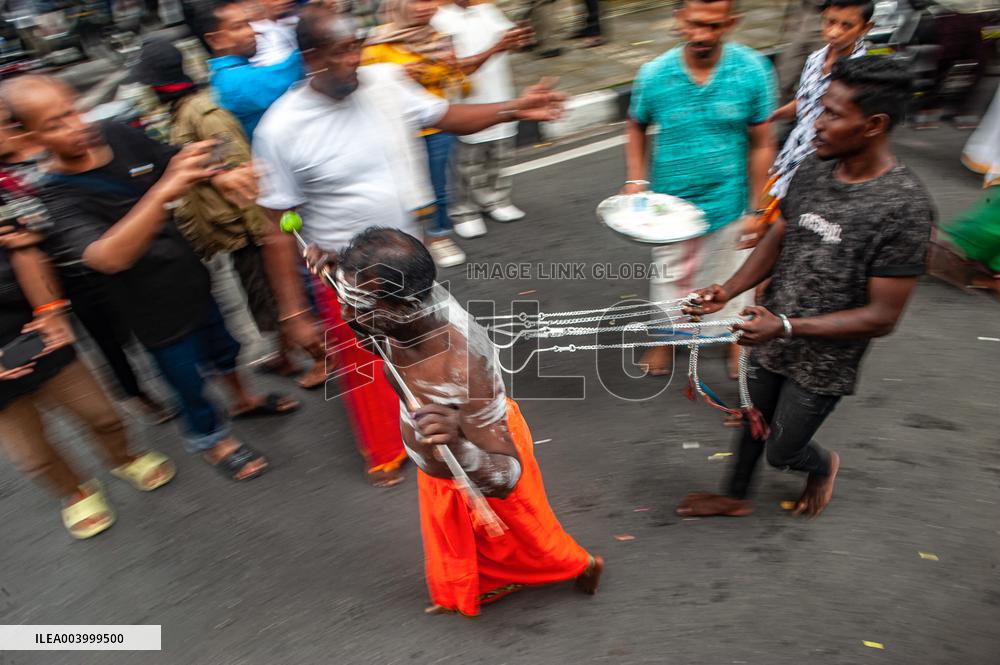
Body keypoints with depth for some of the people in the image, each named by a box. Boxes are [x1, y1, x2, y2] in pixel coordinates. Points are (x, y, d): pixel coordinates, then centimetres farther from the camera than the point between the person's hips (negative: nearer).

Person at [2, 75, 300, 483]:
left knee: (222, 345, 26)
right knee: (188, 379, 14)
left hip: (192, 278, 6)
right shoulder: (55, 198, -26)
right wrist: (163, 192, -55)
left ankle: (243, 398, 55)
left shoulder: (117, 136, -10)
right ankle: (212, 438, 43)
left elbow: (173, 163, 6)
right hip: (155, 310, -6)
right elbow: (108, 257, -44)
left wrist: (216, 177, -17)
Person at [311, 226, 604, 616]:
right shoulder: (416, 302, -26)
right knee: (450, 537, 33)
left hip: (484, 461, -6)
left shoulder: (463, 368, -47)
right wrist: (347, 289, -17)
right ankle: (461, 592, 66)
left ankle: (581, 566, 60)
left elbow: (504, 479, -42)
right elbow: (380, 342, -1)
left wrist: (459, 448, -63)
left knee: (520, 538, 27)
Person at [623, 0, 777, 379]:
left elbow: (761, 144, -8)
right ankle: (667, 337, 43)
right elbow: (636, 127, 5)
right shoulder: (655, 74, -13)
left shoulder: (752, 70, -15)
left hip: (726, 202, 0)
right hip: (670, 201, 1)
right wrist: (637, 180, -7)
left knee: (727, 276, 18)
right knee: (671, 275, 18)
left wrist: (757, 208, -7)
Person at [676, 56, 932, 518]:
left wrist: (786, 325, -30)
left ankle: (823, 466, 50)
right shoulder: (812, 169, -6)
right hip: (770, 341, 5)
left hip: (822, 363, -5)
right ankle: (736, 497, 51)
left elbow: (882, 317, -22)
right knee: (753, 422, 24)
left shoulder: (905, 207, -24)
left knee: (781, 453, 13)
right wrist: (728, 291, -10)